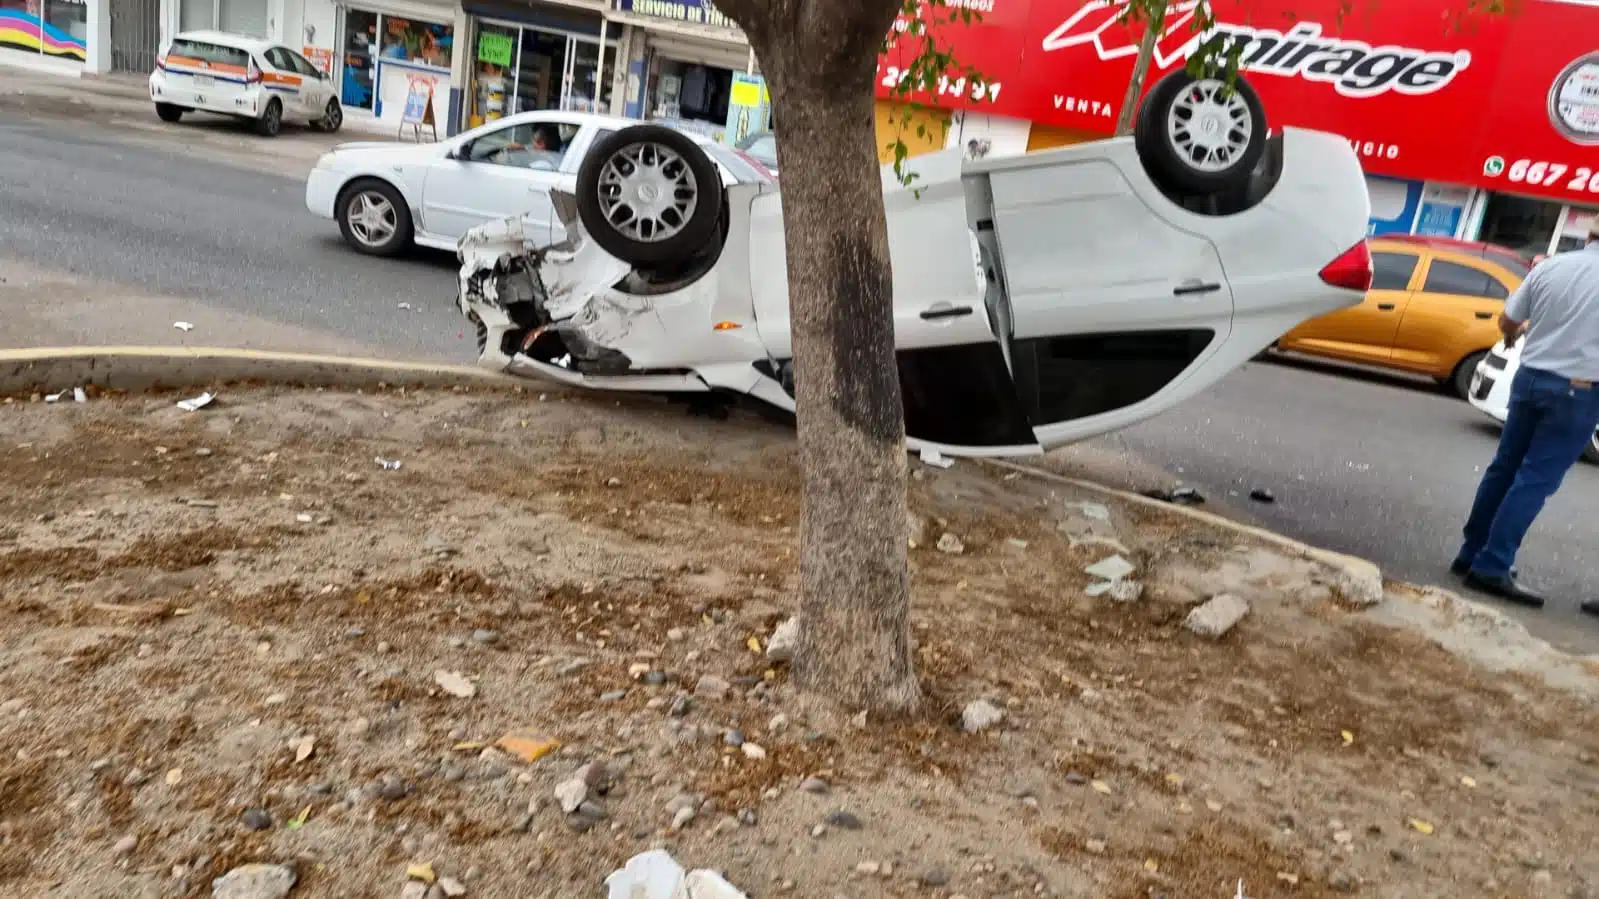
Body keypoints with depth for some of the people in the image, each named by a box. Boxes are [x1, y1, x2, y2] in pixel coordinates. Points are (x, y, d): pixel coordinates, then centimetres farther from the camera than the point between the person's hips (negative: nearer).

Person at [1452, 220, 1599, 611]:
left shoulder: (1550, 266, -2)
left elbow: (1506, 322, 6)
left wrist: (1516, 334, 27)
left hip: (1531, 378, 4)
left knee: (1505, 467, 14)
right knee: (1535, 479, -2)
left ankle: (1473, 553, 19)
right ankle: (1492, 567, -4)